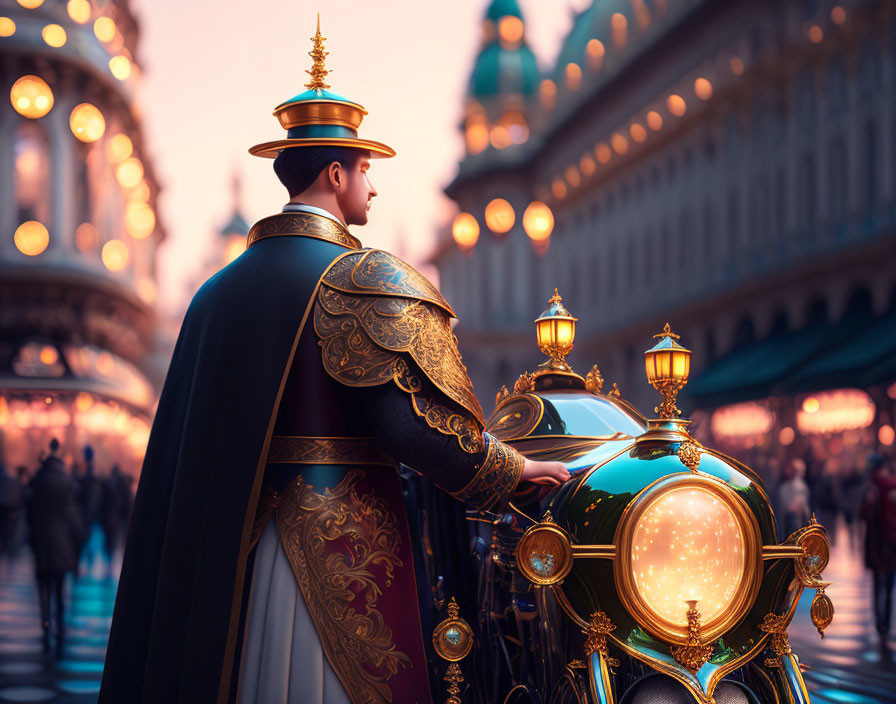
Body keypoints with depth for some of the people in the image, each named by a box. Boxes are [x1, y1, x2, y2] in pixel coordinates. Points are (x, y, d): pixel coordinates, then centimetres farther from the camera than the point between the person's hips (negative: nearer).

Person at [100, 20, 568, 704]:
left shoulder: (217, 290, 12)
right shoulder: (363, 279, -10)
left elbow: (184, 443, 14)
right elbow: (415, 421, -18)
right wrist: (517, 468, -5)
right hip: (343, 538, -7)